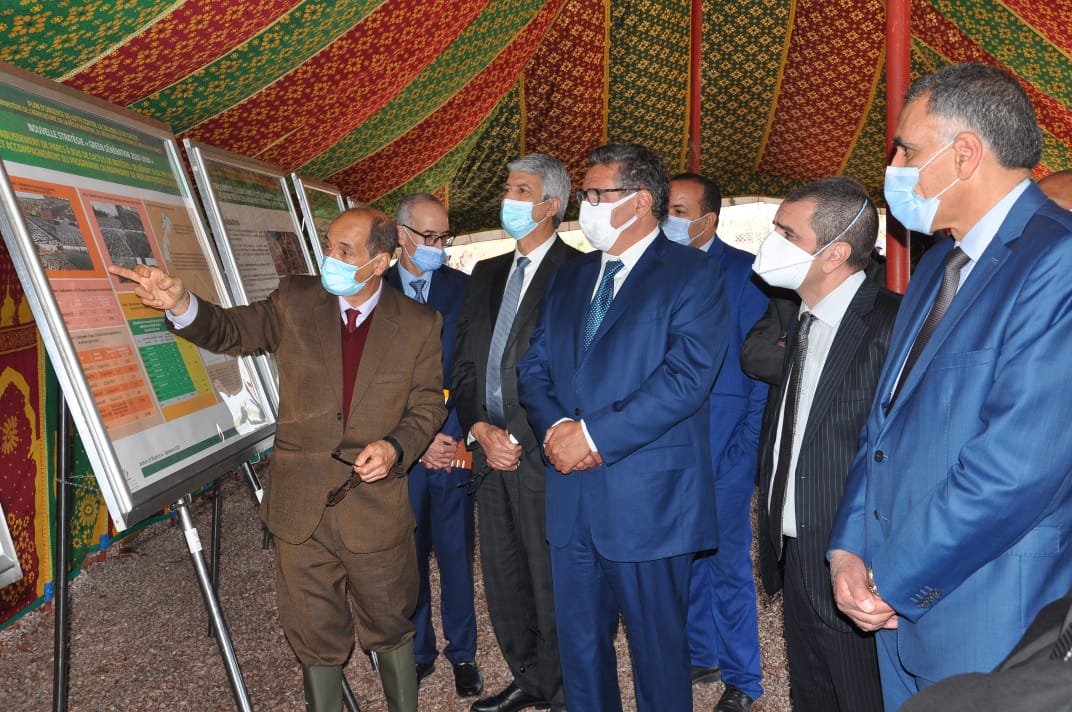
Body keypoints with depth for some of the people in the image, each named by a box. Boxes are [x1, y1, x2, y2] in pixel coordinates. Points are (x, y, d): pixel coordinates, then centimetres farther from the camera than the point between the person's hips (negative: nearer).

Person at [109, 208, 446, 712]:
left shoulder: (418, 324, -6)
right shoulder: (295, 301, -1)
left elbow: (427, 406, 0)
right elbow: (233, 330, 6)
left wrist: (394, 448, -18)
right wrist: (180, 304, -14)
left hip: (376, 512, -1)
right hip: (300, 510, 2)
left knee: (390, 629, 16)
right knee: (316, 637, 17)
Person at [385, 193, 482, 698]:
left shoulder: (464, 288, 2)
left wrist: (452, 435, -10)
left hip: (453, 446, 0)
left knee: (456, 555, 8)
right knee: (407, 556, 11)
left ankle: (462, 652, 26)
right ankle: (417, 651, 30)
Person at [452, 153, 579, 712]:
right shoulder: (487, 274, 15)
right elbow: (463, 363, 13)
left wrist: (523, 439, -13)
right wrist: (480, 429, -2)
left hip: (543, 456, -7)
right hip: (491, 454, 7)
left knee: (551, 583, 5)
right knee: (503, 580, 17)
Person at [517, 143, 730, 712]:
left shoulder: (692, 273, -5)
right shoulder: (570, 277, 15)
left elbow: (686, 376, -17)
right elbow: (534, 366, 11)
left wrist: (594, 435, -17)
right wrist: (555, 426, -9)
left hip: (647, 498, -6)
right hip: (572, 494, 6)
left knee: (658, 649, 10)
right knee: (579, 646, 18)